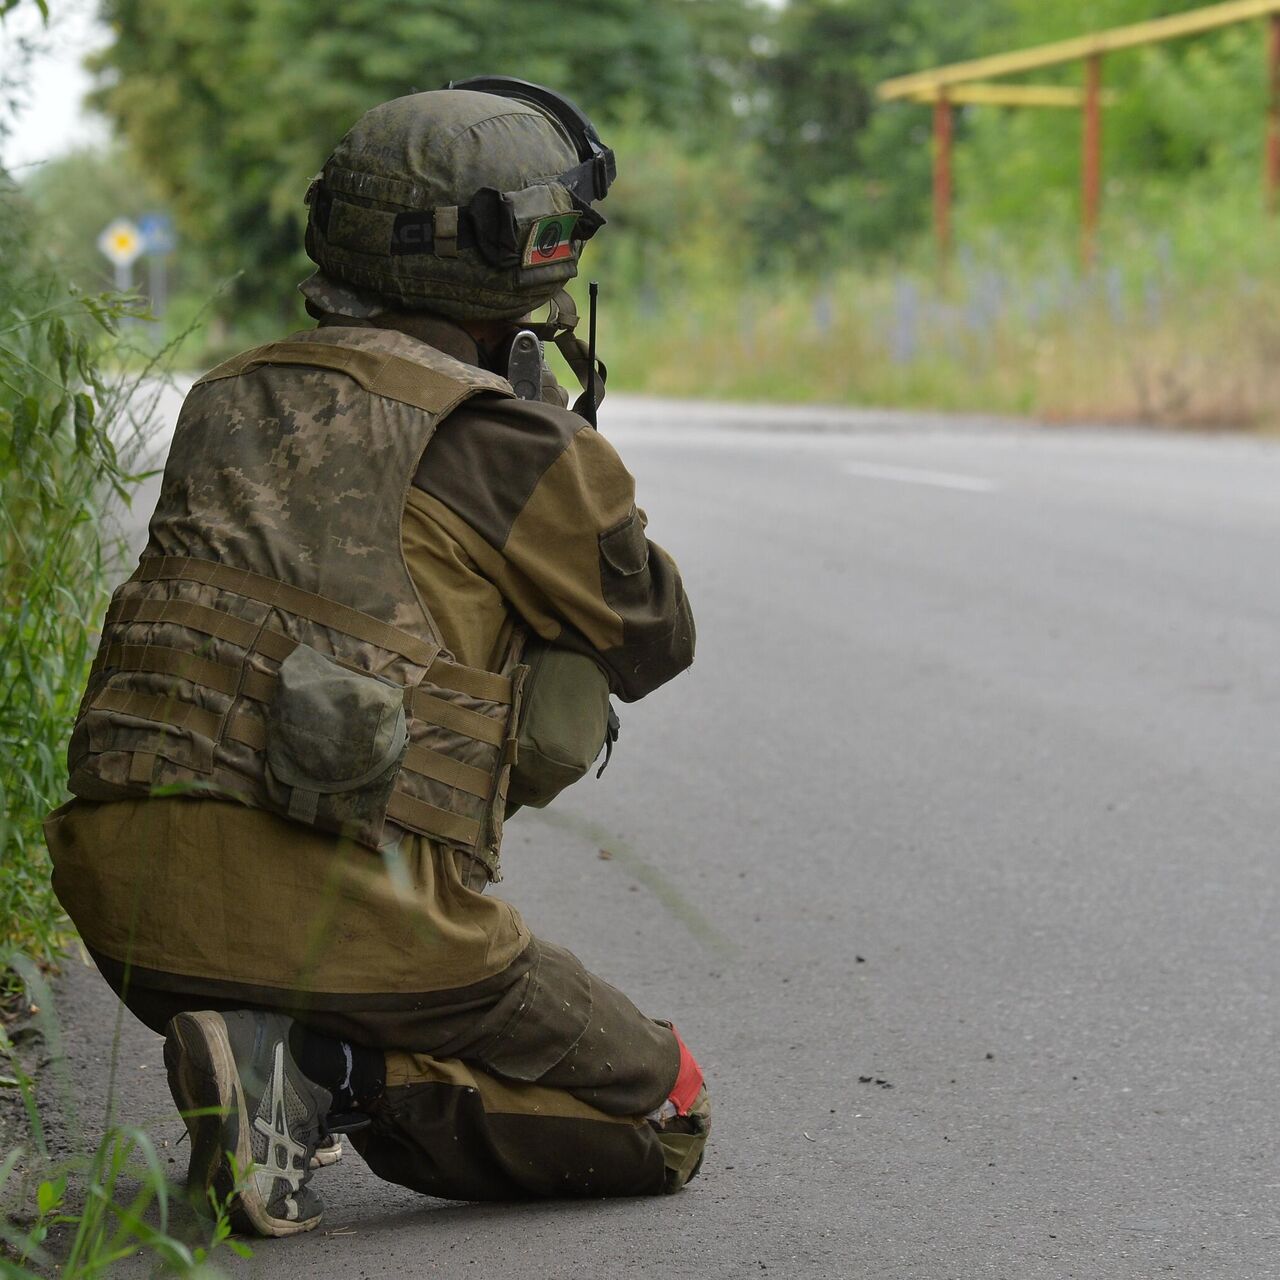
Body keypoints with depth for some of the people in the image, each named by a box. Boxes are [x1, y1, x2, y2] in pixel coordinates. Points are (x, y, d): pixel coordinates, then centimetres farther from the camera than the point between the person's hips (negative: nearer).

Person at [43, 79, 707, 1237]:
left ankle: (297, 1072, 2)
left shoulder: (230, 401, 16)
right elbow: (652, 639, 10)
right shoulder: (501, 439, -4)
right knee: (664, 1121, 11)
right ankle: (332, 1076, -9)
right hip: (348, 912, -7)